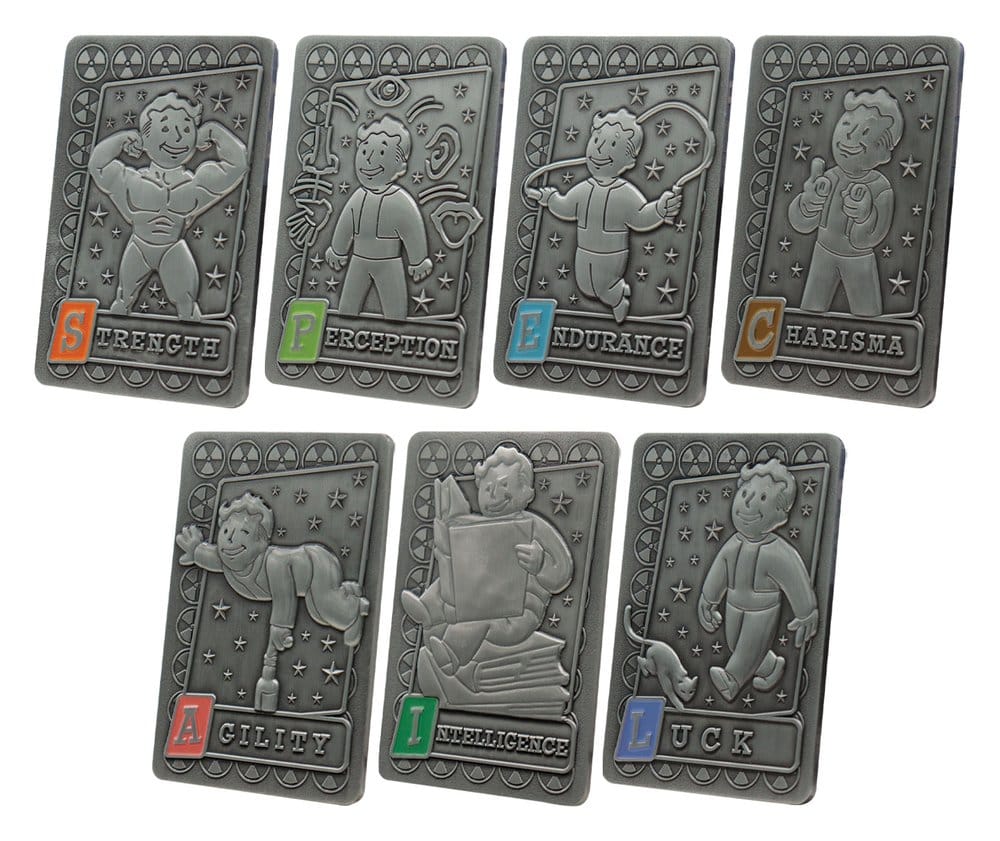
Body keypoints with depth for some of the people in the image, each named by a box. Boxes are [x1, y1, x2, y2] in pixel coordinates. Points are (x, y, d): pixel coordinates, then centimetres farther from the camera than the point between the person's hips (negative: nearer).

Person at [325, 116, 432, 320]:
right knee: (346, 309, 10)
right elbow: (344, 227, 14)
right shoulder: (358, 198, 0)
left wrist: (418, 262, -3)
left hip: (389, 264, -5)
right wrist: (338, 252, 25)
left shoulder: (401, 201, -15)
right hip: (359, 262, 5)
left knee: (395, 315, -5)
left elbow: (414, 232, -8)